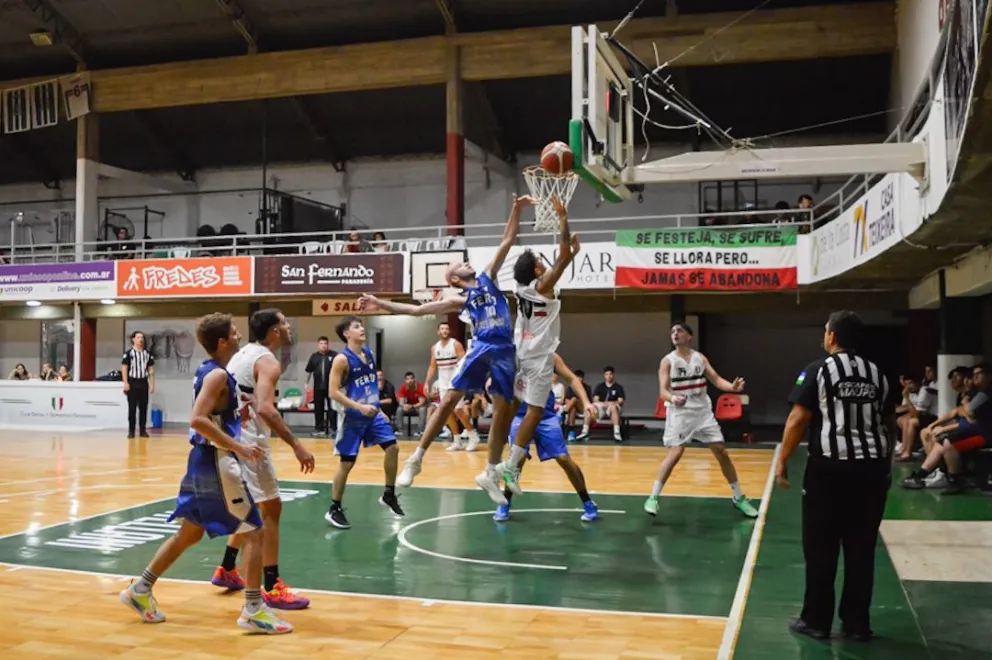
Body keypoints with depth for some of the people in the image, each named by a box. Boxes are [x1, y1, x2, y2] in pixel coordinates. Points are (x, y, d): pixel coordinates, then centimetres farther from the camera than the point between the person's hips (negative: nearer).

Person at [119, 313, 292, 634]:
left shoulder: (209, 371, 13)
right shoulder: (218, 375, -16)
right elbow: (198, 420, -26)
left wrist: (240, 412, 12)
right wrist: (239, 447, -26)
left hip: (205, 460, 10)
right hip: (216, 462, -10)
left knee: (189, 533, 20)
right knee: (253, 533, -4)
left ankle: (140, 590, 27)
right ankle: (254, 610, -1)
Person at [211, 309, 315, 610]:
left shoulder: (243, 353, 14)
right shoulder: (268, 362, -15)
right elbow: (265, 409, -29)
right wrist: (296, 445, -30)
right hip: (248, 442, -10)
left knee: (252, 508, 23)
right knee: (271, 508, -5)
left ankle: (227, 570, 31)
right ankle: (272, 589, -4)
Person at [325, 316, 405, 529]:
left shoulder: (369, 353, 6)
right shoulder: (342, 359, -16)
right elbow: (334, 392, -20)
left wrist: (378, 409, 15)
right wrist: (360, 407, -26)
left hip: (373, 414, 7)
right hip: (353, 418, -6)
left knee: (392, 448, 0)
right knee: (347, 463, 0)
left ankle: (389, 495, 17)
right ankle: (334, 509, 13)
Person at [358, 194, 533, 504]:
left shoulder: (488, 277, 18)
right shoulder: (458, 299, 11)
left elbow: (508, 241, 16)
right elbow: (417, 309, 10)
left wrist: (516, 210, 6)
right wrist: (380, 304, 6)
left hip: (504, 350, 2)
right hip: (481, 347, -2)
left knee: (503, 410, 2)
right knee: (449, 400, -11)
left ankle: (490, 474, 14)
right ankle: (416, 459, -3)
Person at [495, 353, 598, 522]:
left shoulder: (550, 357, -1)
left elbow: (572, 379, 1)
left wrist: (586, 402, -12)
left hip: (546, 415, 1)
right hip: (521, 415, -1)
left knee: (564, 459, -4)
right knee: (519, 457, -16)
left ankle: (587, 503, 10)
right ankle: (505, 503, 5)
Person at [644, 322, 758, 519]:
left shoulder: (700, 358, 6)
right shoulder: (667, 361, -5)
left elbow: (716, 380, 3)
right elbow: (663, 390, -14)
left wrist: (732, 387, -19)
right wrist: (673, 399, -37)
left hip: (703, 411, 4)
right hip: (680, 413, -3)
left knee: (722, 452, 5)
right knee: (674, 454, -13)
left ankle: (738, 497, 18)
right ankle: (653, 497, -1)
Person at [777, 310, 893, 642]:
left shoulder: (818, 370, -5)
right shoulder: (876, 373, 10)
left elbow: (799, 419, -10)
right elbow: (885, 423, 14)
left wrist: (782, 461, -2)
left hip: (830, 467, -4)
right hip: (871, 467, 5)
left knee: (821, 549, 5)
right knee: (861, 549, 10)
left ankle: (816, 620, 12)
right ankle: (857, 623, 17)